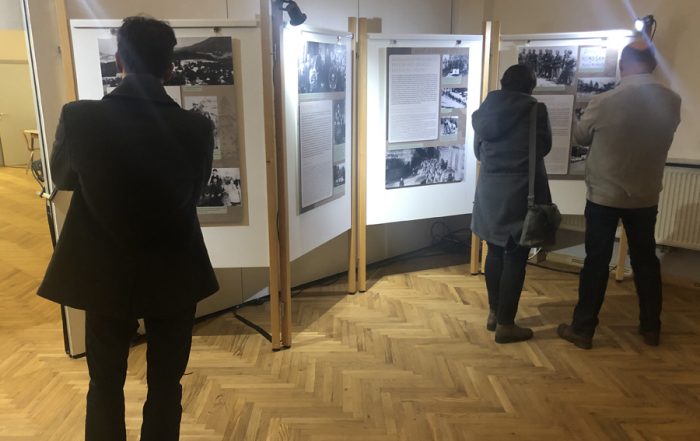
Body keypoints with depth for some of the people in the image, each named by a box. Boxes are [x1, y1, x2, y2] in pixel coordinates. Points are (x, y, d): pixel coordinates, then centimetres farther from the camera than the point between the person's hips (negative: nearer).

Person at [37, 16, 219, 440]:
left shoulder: (79, 117, -13)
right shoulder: (197, 127, -13)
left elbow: (62, 178, 6)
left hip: (104, 275, 1)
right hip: (174, 277, 0)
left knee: (105, 386, 19)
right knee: (165, 386, 15)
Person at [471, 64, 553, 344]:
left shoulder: (485, 110, 5)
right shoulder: (536, 110, -8)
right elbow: (544, 147, 6)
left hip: (490, 191, 5)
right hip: (520, 193, -5)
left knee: (495, 252, 17)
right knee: (515, 258, 2)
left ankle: (494, 313, 27)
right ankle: (505, 325, 8)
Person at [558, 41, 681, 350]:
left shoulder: (604, 102, -17)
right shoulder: (672, 103, -5)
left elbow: (580, 137, 0)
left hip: (603, 196, -3)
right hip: (646, 197, 3)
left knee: (596, 262, 5)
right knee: (645, 260, 16)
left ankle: (583, 329, 12)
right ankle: (651, 327, 29)